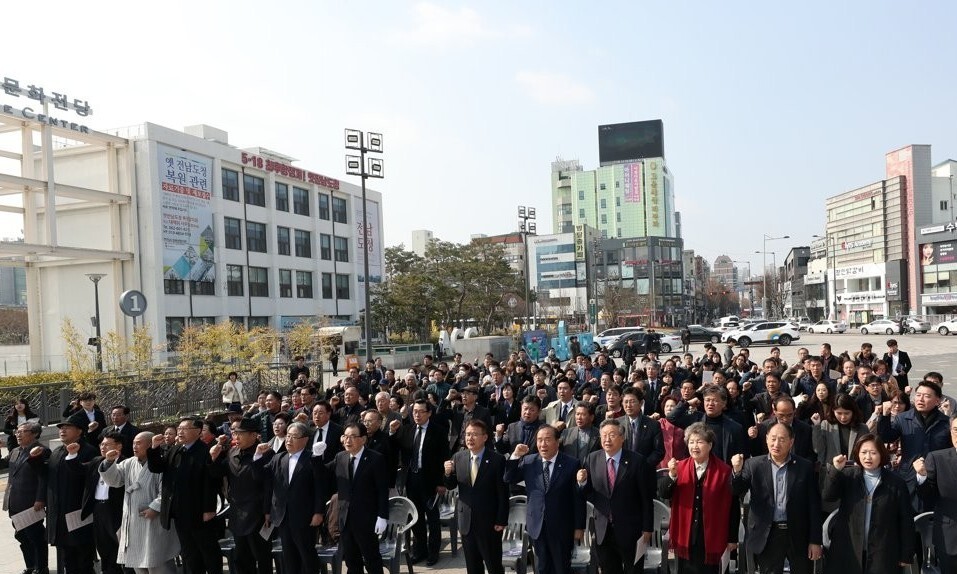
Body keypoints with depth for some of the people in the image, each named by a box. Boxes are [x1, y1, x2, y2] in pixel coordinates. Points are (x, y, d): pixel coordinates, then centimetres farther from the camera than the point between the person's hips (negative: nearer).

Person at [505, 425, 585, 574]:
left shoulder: (571, 464, -10)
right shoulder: (528, 461, 0)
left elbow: (578, 498, -7)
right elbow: (509, 479, 1)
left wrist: (579, 527, -5)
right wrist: (515, 456, -13)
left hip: (561, 527, -3)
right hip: (537, 526, 3)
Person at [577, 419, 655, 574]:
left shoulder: (637, 461, -12)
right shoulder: (592, 459, -3)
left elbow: (647, 498, -6)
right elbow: (588, 495, 1)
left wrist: (647, 528, -5)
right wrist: (582, 482, -20)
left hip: (631, 531, -3)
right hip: (603, 530, 3)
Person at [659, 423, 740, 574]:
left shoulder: (723, 471, -9)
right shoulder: (680, 467, -1)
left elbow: (732, 506, -4)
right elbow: (663, 494, -8)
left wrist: (732, 538, -1)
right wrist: (671, 475, -25)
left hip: (711, 538, -2)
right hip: (685, 536, 2)